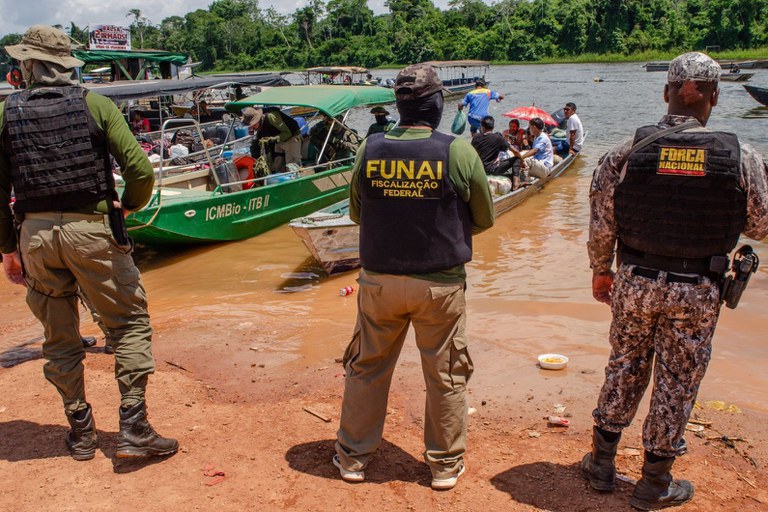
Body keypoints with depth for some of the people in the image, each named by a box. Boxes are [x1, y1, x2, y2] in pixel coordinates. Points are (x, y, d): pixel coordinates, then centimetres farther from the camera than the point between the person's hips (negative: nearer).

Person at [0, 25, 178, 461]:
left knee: (59, 337, 16)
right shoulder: (95, 105, -2)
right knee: (132, 322, 8)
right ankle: (133, 428, 5)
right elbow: (141, 169, -12)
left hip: (36, 234, 3)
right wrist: (131, 204, 7)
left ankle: (81, 432, 26)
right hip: (91, 229, -3)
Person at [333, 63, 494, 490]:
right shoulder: (459, 153, -11)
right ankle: (445, 464, 27)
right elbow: (484, 218, 0)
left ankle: (353, 456, 30)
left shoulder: (370, 150, -5)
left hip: (379, 281, 3)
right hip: (440, 285, -2)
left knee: (367, 368, 17)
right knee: (447, 376, 14)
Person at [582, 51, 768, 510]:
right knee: (677, 384, 12)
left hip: (634, 282, 1)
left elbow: (601, 225, -5)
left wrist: (601, 271, 11)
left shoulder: (626, 152, -9)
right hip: (696, 292, -1)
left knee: (624, 370, 18)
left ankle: (602, 462, 32)